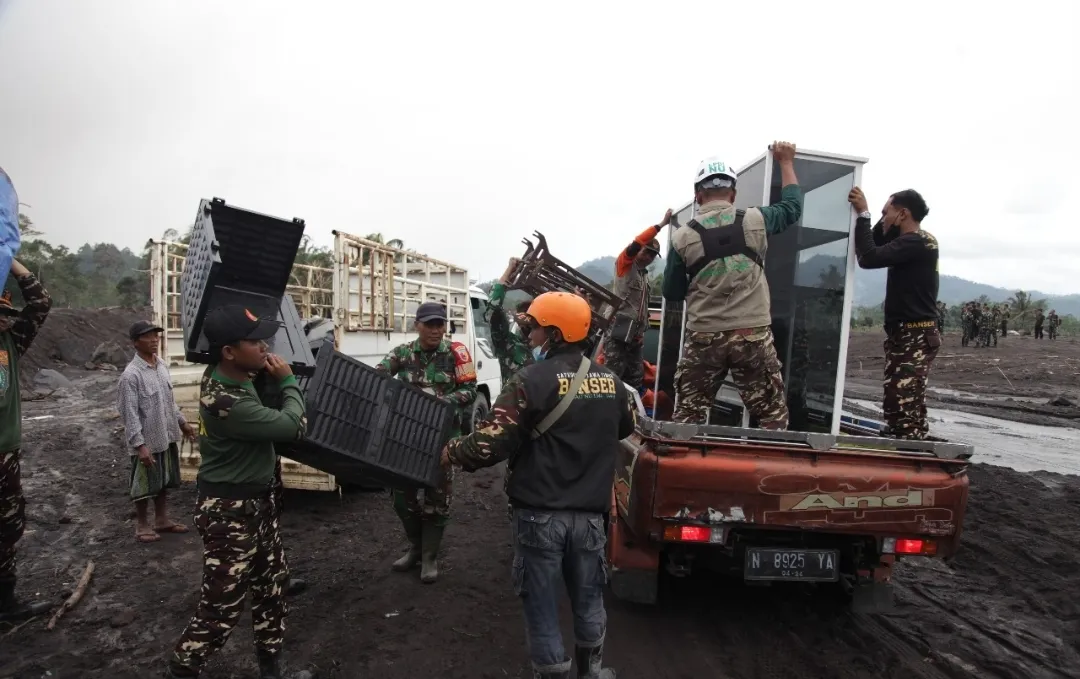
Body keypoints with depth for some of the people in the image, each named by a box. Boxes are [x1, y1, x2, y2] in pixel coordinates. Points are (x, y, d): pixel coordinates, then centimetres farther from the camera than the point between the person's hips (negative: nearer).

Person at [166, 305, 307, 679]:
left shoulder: (231, 375, -3)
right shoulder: (225, 403, -33)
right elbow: (293, 425, -24)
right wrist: (288, 381, -10)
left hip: (257, 501, 10)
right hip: (230, 512, -10)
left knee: (272, 582, 22)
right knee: (222, 605, 4)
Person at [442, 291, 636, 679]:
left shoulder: (533, 380, -16)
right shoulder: (610, 381, 3)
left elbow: (491, 442, -19)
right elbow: (626, 428, 22)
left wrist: (452, 453, 0)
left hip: (540, 514, -5)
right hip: (590, 513, 6)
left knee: (542, 605, 10)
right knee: (588, 598, 24)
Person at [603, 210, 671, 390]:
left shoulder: (645, 275, 23)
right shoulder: (625, 264, 1)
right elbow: (635, 244, -19)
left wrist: (642, 331, 17)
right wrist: (661, 224, -16)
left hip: (634, 336, 8)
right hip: (618, 333, -8)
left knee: (635, 383, 7)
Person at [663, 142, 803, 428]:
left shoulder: (682, 237, -3)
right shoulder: (754, 221, -2)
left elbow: (672, 293, 5)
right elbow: (793, 205, 20)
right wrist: (786, 161, 31)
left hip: (703, 338, 0)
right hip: (753, 336, 0)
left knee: (687, 419, 11)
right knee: (773, 416, 11)